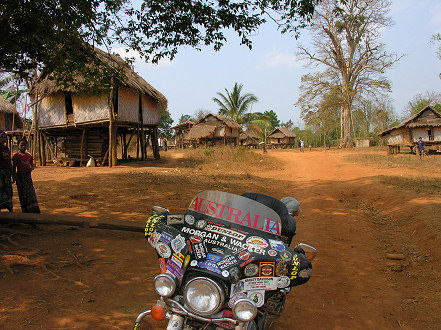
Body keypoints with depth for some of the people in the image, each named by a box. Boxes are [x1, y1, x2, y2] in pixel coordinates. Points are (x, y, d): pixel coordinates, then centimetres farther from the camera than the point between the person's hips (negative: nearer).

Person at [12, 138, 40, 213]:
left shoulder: (29, 155, 9)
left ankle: (34, 210, 3)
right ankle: (25, 211, 9)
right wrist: (16, 178, -10)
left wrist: (31, 169, -8)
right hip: (20, 176, -3)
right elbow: (14, 168, -3)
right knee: (22, 194, 2)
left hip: (28, 176, 3)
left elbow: (32, 165, 16)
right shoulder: (16, 156, -3)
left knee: (31, 193, 0)